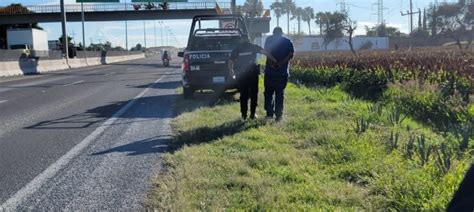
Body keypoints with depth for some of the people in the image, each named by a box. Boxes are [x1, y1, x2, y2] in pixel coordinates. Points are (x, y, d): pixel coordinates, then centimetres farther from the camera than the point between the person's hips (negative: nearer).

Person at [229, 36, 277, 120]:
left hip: (241, 75, 1)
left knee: (243, 95, 8)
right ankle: (252, 114, 9)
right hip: (252, 73, -1)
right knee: (254, 94, 9)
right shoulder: (253, 47, 7)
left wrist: (232, 73, 21)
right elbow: (265, 53, -1)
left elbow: (230, 62, 8)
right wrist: (275, 61, 2)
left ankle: (244, 115, 9)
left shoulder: (236, 50, 10)